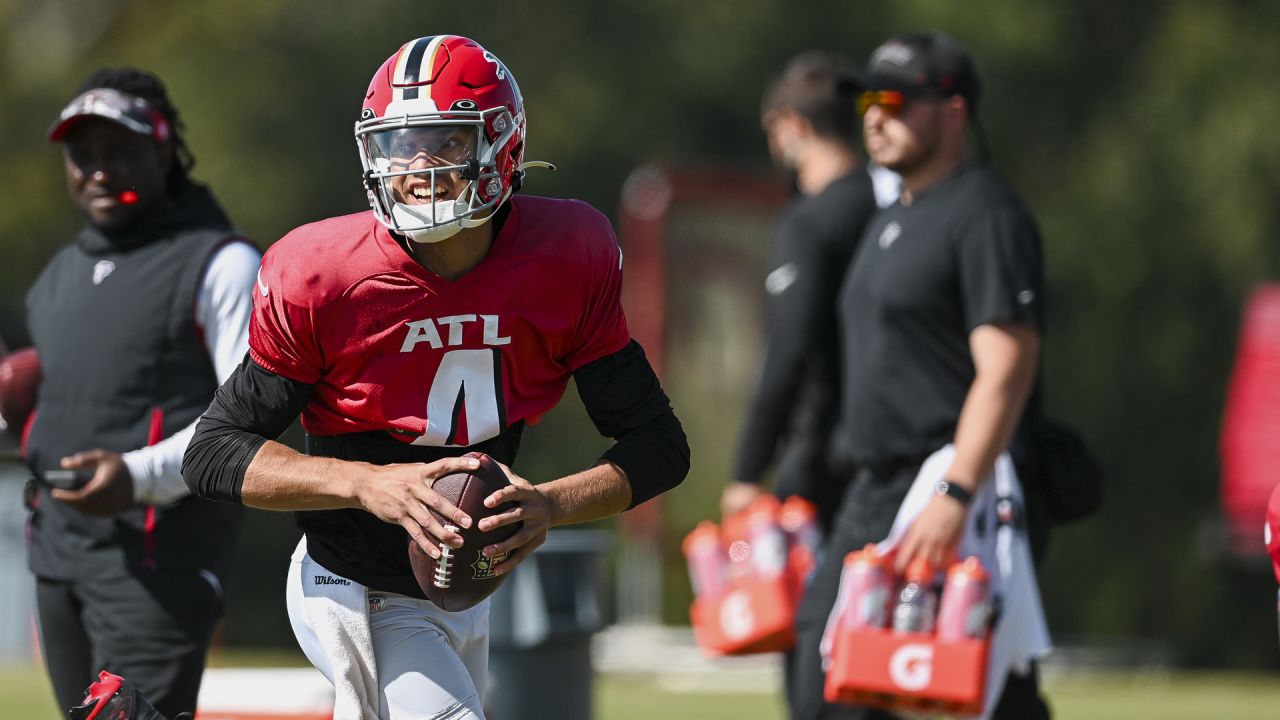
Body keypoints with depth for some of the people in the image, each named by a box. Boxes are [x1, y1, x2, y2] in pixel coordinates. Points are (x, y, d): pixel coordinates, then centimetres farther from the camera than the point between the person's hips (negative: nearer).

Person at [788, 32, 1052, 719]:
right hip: (872, 498, 10)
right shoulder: (891, 221, 21)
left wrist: (954, 497, -28)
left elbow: (1006, 372, -20)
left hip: (954, 498, -10)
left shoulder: (986, 215, -10)